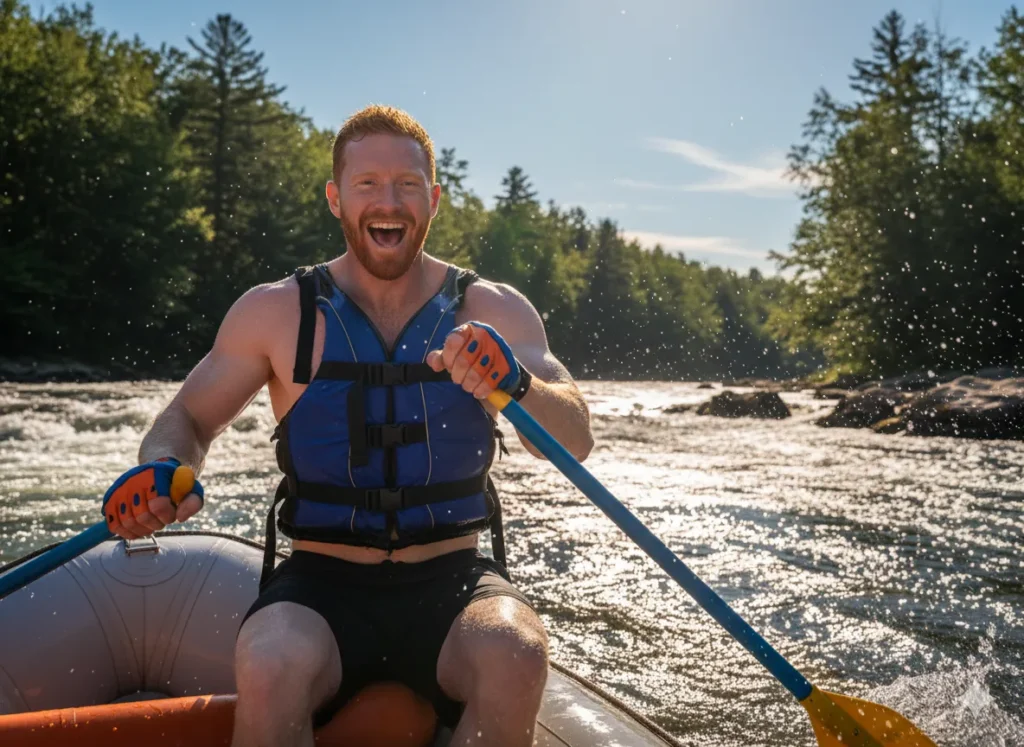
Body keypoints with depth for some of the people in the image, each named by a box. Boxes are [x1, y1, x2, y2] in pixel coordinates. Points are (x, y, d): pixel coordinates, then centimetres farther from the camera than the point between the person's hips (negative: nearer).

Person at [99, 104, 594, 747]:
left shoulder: (494, 312, 2)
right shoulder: (276, 312, 3)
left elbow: (576, 443, -8)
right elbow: (187, 418, 11)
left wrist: (518, 384, -30)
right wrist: (163, 470, -13)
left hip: (453, 582, 1)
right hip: (321, 583, 0)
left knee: (515, 655, -32)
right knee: (272, 669, -33)